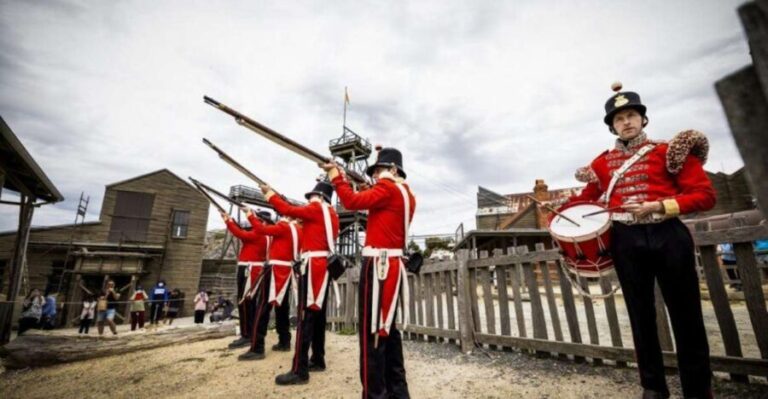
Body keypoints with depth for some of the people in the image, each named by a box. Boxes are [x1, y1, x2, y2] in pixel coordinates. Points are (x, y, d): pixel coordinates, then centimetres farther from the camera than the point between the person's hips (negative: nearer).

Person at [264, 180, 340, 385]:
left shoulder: (316, 208, -5)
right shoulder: (332, 215, 19)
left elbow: (287, 210, -5)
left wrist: (269, 193, 6)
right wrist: (303, 223, 20)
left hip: (313, 265, -9)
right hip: (324, 265, 9)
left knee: (305, 314, -9)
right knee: (317, 312, 14)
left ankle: (300, 371, -7)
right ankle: (318, 360, 23)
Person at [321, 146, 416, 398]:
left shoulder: (388, 188, -9)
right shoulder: (406, 194, 18)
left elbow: (352, 202, -14)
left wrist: (336, 175, -3)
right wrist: (368, 191, 18)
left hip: (378, 265, -10)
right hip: (393, 265, 10)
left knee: (371, 330, -4)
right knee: (387, 327, 16)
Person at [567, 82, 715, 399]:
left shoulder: (670, 151, 5)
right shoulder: (602, 164, 11)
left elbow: (705, 195, -1)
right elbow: (585, 201, 17)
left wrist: (659, 206, -17)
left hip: (668, 237, -1)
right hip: (626, 242, 2)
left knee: (685, 315, 6)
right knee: (641, 316, 9)